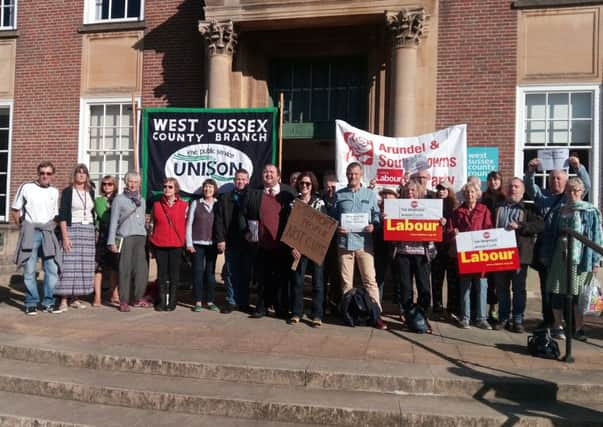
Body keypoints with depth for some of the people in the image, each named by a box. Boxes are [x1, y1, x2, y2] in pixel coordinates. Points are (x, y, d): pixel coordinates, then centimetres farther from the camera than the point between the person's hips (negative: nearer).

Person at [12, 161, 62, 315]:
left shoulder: (55, 192, 10)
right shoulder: (26, 187, 1)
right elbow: (15, 210, 6)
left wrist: (52, 228, 7)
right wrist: (22, 227, 1)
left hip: (48, 233, 3)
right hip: (30, 232, -3)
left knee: (52, 269, 0)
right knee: (29, 270, -1)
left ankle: (48, 302, 11)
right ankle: (31, 303, 9)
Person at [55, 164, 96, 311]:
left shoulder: (90, 192, 12)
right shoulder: (68, 191, -1)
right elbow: (62, 215, -6)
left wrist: (95, 233, 10)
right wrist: (65, 236, -15)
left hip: (89, 231, 5)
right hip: (72, 229, -5)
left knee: (84, 266, 4)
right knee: (69, 265, -8)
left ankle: (76, 299, 12)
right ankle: (64, 300, -4)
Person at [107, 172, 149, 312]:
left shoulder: (142, 200, 20)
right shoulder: (119, 199, 6)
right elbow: (113, 221, 2)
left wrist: (145, 236, 12)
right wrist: (112, 241, -4)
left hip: (140, 237, 4)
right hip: (125, 237, -4)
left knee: (142, 269, -2)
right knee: (125, 270, -4)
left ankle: (138, 298, 10)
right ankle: (124, 301, 2)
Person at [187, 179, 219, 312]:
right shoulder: (195, 203, 4)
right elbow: (189, 224, 3)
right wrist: (189, 243, -3)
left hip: (212, 244, 1)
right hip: (197, 243, -1)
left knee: (210, 272, 5)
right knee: (198, 272, 0)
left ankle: (210, 301, 13)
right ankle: (198, 302, 6)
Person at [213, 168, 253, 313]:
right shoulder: (225, 198, 8)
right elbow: (219, 220, 2)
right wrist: (220, 239, -6)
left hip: (248, 242, 0)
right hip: (231, 242, 1)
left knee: (245, 274, 7)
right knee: (230, 274, 6)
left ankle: (243, 302, 16)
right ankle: (231, 302, 15)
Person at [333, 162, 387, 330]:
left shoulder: (370, 194, 11)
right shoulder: (339, 195, 12)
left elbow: (377, 215, 8)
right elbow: (332, 217, 12)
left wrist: (373, 226, -12)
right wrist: (336, 228, -7)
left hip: (364, 242, -1)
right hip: (344, 242, 1)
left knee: (370, 279, -5)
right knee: (346, 281, 7)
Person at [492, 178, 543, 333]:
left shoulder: (529, 208, 5)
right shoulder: (498, 207, 16)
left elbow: (540, 225, -8)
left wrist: (519, 225, -20)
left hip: (519, 253, -3)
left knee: (519, 288, 2)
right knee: (501, 288, 8)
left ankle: (518, 320, 10)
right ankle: (503, 318, 17)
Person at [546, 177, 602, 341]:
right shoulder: (559, 211, 11)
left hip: (580, 258, -3)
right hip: (561, 256, 3)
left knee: (578, 293, 1)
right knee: (557, 291, 4)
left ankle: (578, 328, 13)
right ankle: (557, 326, 17)